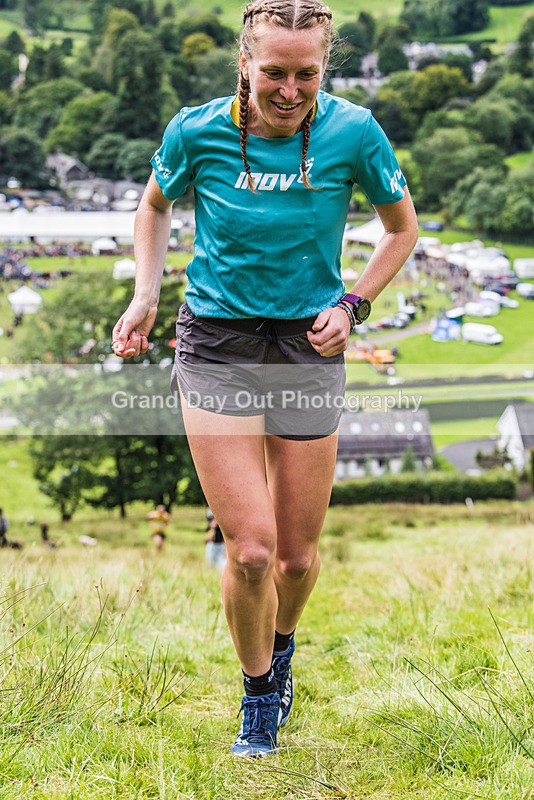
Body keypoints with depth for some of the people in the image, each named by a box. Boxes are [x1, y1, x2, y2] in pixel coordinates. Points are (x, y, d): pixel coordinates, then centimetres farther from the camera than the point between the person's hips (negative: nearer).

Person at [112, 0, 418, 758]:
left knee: (299, 553, 8)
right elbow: (156, 204, 11)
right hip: (217, 346, -1)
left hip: (309, 349, 1)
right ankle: (259, 695, 19)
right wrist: (146, 295, 0)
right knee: (251, 550, -9)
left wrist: (352, 304, -5)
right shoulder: (197, 131, -11)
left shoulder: (354, 132, -11)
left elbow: (402, 227, 6)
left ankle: (281, 645, 44)